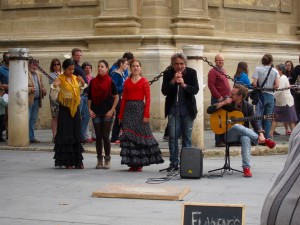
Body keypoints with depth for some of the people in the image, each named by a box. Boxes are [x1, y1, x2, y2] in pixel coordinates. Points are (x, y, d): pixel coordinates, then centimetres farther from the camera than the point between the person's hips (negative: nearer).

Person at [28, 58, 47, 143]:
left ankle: (31, 137, 17)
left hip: (37, 100, 7)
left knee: (33, 120, 11)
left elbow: (41, 85, 25)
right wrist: (30, 89, -23)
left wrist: (43, 90, 4)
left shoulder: (39, 74, 16)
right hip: (28, 100, -7)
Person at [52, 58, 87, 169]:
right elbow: (54, 97, -10)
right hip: (65, 109, -5)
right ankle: (67, 161, 5)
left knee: (76, 134, 6)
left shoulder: (76, 78, 8)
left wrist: (82, 84, 7)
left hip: (75, 108, 5)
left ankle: (78, 161, 11)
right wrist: (54, 87, -25)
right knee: (65, 134, -1)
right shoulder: (60, 80, -7)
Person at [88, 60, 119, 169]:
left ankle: (107, 160, 9)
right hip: (96, 113, 3)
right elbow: (89, 98, 11)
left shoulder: (110, 82, -2)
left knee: (105, 136, -2)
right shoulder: (93, 82, 6)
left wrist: (112, 110, -7)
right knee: (98, 137, 5)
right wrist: (89, 109, 0)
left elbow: (116, 97, -1)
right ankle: (99, 160, 13)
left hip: (107, 113, -3)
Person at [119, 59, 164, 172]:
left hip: (140, 109, -3)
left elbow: (147, 99, -3)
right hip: (128, 109, 3)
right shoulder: (127, 82, 11)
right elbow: (124, 99, 11)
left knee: (140, 135, -3)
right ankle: (132, 163, 7)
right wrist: (121, 115, 7)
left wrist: (146, 115, -11)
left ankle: (139, 163, 5)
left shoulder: (144, 81, 2)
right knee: (129, 136, -1)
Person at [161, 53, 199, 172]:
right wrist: (173, 81, -23)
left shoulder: (192, 72, -4)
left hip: (187, 109, 0)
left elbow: (195, 90, -11)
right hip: (173, 109, 0)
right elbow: (164, 91, -9)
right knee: (172, 136, -2)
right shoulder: (168, 73, -3)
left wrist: (184, 85, -27)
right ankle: (174, 163, 6)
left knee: (187, 137, 5)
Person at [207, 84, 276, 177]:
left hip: (244, 133, 0)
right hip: (228, 134, 0)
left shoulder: (248, 106, 0)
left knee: (246, 138, -38)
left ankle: (246, 167, -40)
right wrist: (223, 103, -18)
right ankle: (264, 141, -27)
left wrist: (261, 134, -25)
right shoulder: (227, 103, -1)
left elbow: (254, 122, -6)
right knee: (236, 126, -37)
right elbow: (209, 110, -6)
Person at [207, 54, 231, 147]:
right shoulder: (213, 71, -9)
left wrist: (229, 96, 16)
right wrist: (219, 97, -18)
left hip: (226, 98, 9)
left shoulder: (223, 71, 18)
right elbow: (211, 85, -18)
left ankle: (225, 139, 20)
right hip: (218, 100, -9)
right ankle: (219, 141, 0)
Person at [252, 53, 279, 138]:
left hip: (261, 95, -2)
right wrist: (270, 88, 11)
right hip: (270, 95, 2)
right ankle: (266, 137, 10)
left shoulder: (258, 69, -5)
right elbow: (277, 85, -5)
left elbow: (254, 84, -13)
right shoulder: (275, 71, 2)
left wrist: (258, 88, 7)